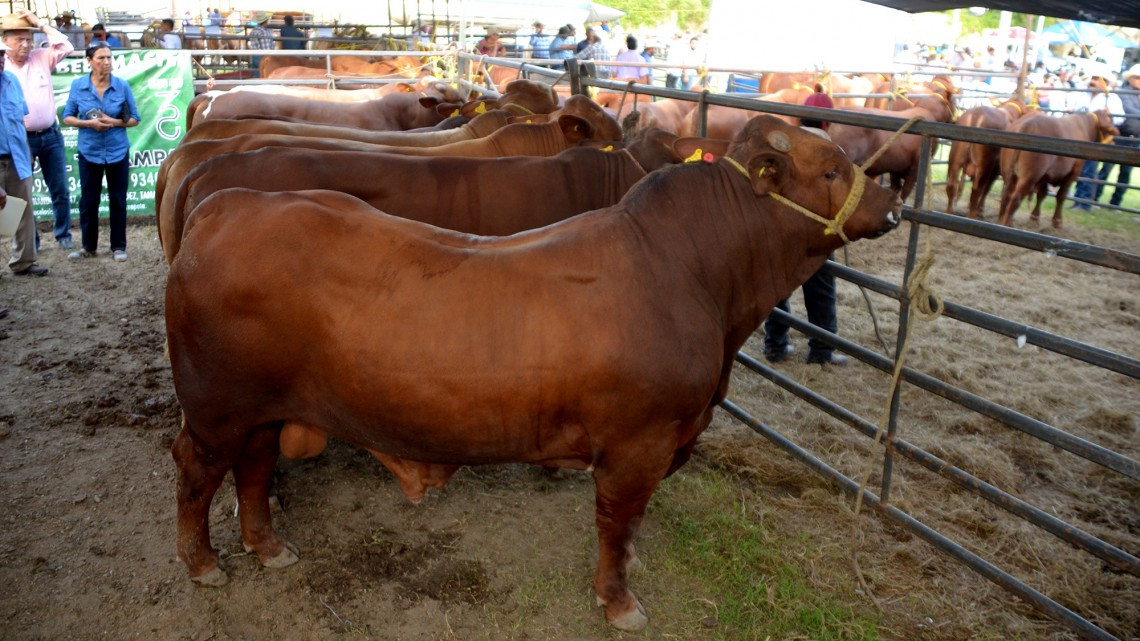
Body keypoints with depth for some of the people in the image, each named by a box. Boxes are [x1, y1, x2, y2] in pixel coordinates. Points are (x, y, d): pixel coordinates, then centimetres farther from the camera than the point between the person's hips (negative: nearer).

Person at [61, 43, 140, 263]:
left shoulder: (122, 86, -4)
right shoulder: (78, 85, -3)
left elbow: (134, 118, 0)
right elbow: (67, 117, 2)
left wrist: (114, 122, -18)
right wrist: (89, 123, -16)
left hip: (118, 152, 0)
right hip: (89, 152, 1)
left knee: (118, 201, 6)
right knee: (88, 201, 7)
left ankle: (118, 247, 17)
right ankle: (88, 246, 20)